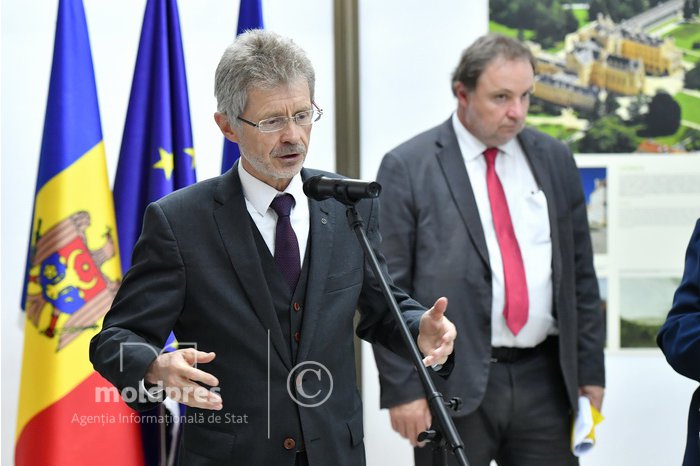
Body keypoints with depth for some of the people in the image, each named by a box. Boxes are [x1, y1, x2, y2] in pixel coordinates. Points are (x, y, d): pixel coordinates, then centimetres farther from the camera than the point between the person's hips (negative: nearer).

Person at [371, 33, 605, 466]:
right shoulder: (406, 169, -4)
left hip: (544, 381, 4)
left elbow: (580, 274, 13)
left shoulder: (555, 160, 10)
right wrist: (401, 389, -10)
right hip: (454, 384, -4)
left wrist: (590, 370, 10)